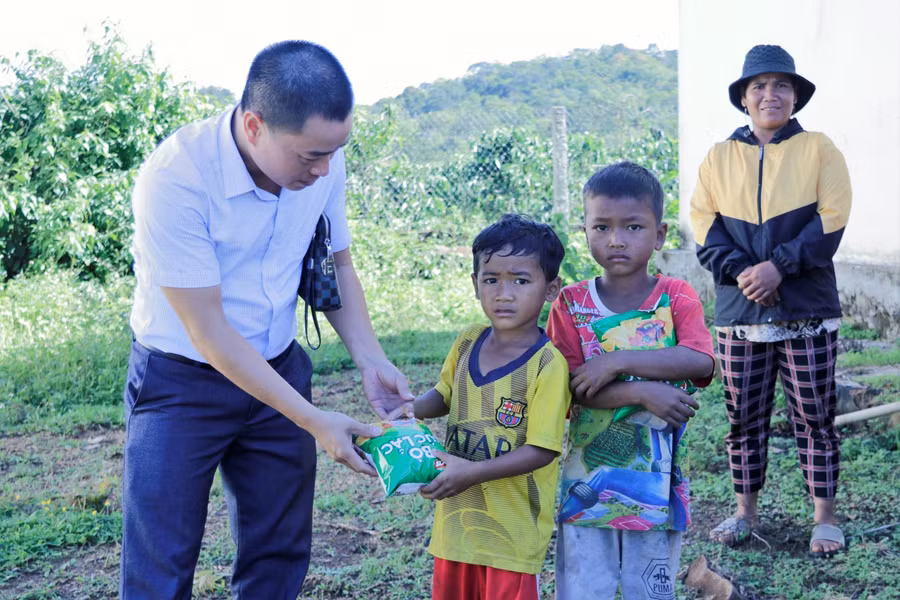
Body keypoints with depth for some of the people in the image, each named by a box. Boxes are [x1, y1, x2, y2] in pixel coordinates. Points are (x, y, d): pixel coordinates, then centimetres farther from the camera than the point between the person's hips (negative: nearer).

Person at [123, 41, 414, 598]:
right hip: (181, 383, -5)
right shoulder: (176, 178, -27)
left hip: (279, 371, 5)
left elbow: (337, 264, 6)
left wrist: (372, 362, -9)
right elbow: (208, 330, -23)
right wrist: (314, 421, -24)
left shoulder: (324, 159, -11)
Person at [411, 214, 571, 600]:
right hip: (456, 519, 6)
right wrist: (409, 409, -4)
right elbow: (444, 395, 17)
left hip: (512, 527, -6)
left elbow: (541, 449, -20)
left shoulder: (548, 363, -18)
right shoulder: (466, 344, 0)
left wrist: (472, 472, -27)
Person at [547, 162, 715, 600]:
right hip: (588, 481, 0)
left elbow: (700, 362, -20)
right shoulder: (572, 304, -1)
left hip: (656, 481, 0)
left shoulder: (676, 297, -2)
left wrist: (617, 361, -24)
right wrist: (641, 392, -22)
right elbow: (569, 387, -12)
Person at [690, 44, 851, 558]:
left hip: (807, 311, -2)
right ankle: (746, 511, 23)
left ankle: (825, 517, 14)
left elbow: (830, 222, -6)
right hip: (740, 313, 2)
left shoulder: (818, 150, 3)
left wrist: (778, 266, -17)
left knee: (815, 415, 3)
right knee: (744, 416, 9)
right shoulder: (719, 158, 9)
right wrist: (740, 271, -14)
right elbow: (704, 226, 2)